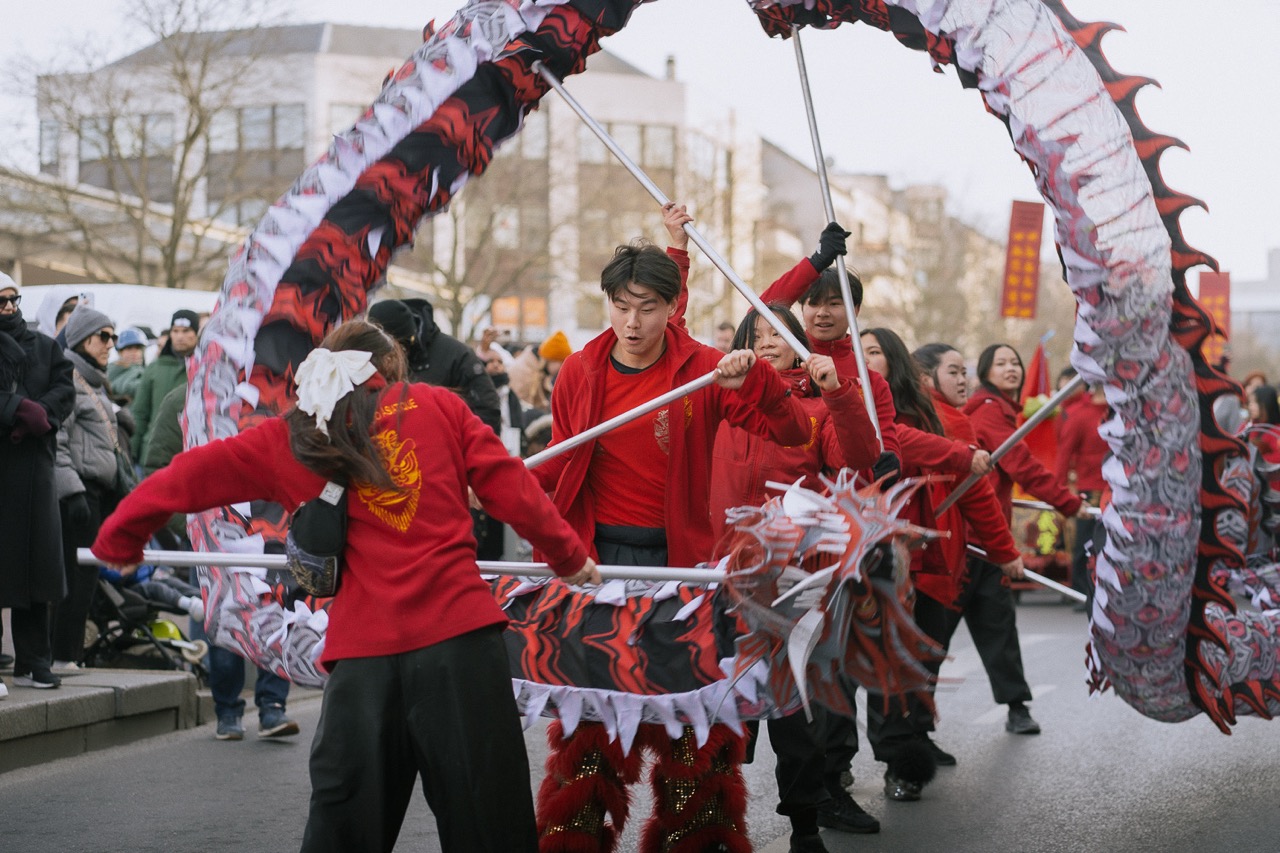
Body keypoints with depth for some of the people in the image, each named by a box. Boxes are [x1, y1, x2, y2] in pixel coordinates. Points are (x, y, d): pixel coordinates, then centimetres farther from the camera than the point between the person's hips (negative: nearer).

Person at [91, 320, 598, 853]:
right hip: (459, 634, -1)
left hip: (363, 653, 1)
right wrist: (569, 557, 21)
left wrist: (118, 543, 30)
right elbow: (512, 490, 8)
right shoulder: (439, 406, 11)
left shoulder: (289, 441, 14)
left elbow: (186, 478, 16)